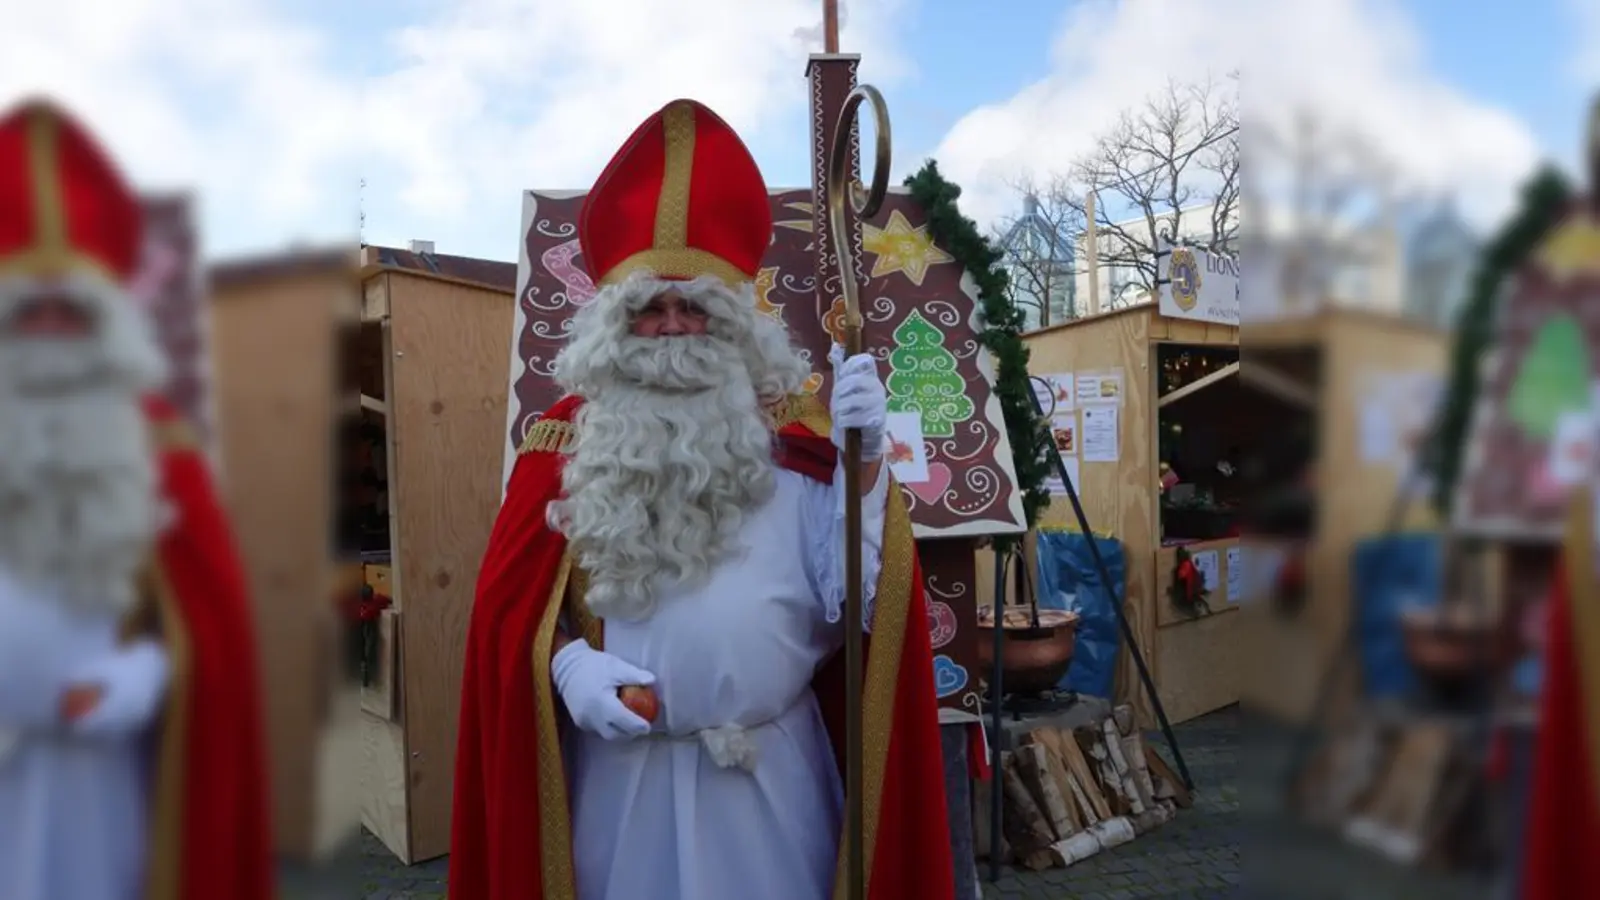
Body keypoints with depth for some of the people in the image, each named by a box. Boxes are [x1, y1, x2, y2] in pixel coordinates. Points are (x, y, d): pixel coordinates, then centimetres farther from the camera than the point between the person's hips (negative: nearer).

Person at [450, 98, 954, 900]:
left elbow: (852, 598, -10)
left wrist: (861, 462, -22)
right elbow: (510, 603, 2)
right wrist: (566, 664, -17)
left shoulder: (792, 436, -1)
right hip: (618, 777, 1)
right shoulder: (565, 441, 1)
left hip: (770, 775, 0)